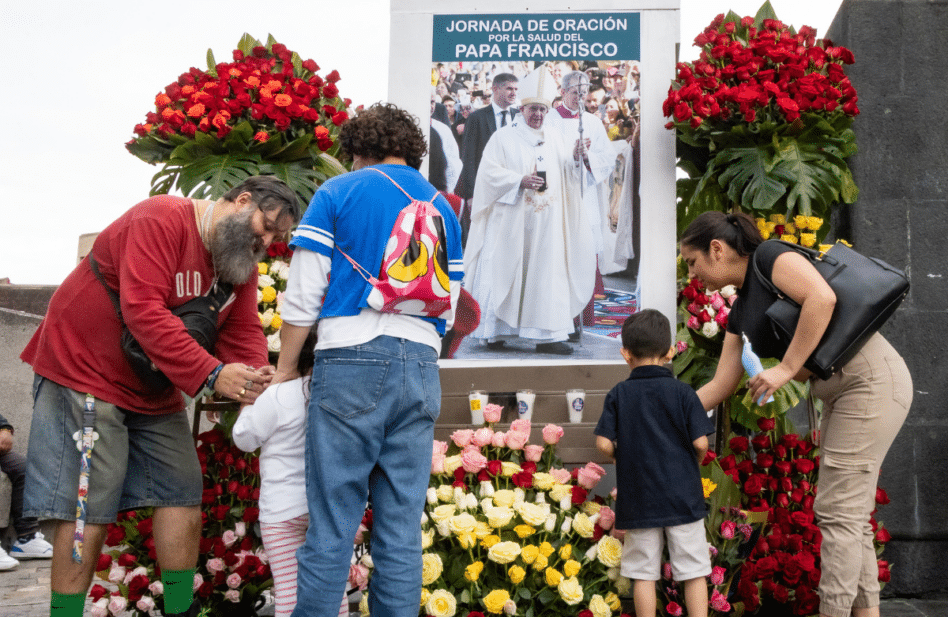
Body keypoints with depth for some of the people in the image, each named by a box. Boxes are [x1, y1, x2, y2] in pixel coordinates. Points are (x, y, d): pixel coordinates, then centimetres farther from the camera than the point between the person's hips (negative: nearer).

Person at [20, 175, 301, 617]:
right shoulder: (162, 219, -21)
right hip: (84, 371, -8)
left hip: (155, 394, 9)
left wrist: (256, 385, -23)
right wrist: (211, 374, -36)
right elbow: (143, 311, -31)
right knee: (88, 509, -8)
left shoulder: (241, 263, 5)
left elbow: (244, 333, -1)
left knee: (183, 495, 5)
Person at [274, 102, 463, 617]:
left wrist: (285, 369, 9)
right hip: (421, 367, 4)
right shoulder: (443, 210, 18)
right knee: (402, 529, 6)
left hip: (350, 362, -4)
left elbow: (303, 295, 0)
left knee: (331, 527, -2)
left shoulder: (338, 193, 5)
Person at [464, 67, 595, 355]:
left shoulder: (556, 140, 16)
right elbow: (490, 172, -6)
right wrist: (520, 181, -17)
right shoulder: (503, 138, 4)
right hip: (511, 223, -3)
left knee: (547, 274, -2)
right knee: (504, 272, -2)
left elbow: (567, 174, 6)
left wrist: (575, 156, -14)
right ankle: (495, 332, 7)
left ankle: (547, 335, -3)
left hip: (546, 226, 3)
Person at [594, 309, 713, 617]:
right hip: (683, 496, -1)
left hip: (638, 500, 1)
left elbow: (604, 444, -7)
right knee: (693, 570, 7)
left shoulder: (617, 395, -2)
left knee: (643, 572, 8)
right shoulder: (683, 392, -5)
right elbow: (700, 443, -9)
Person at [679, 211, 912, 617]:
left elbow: (822, 297, -25)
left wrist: (786, 368, -21)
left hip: (871, 380, -9)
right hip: (839, 394, 9)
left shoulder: (769, 257, -8)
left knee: (837, 513, -7)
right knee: (849, 515, 10)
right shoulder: (741, 312, 16)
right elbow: (720, 387, 18)